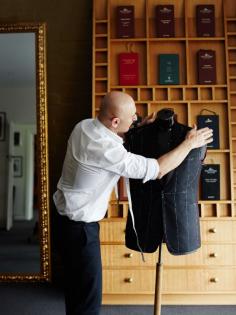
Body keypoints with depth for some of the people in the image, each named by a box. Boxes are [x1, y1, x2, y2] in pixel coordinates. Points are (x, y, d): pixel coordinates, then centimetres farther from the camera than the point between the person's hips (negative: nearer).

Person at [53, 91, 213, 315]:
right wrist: (189, 144, -9)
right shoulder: (106, 150, -30)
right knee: (88, 296, 3)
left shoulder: (85, 125, -4)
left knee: (77, 284, 24)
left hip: (71, 215, 9)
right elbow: (157, 170, -22)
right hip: (79, 223, -9)